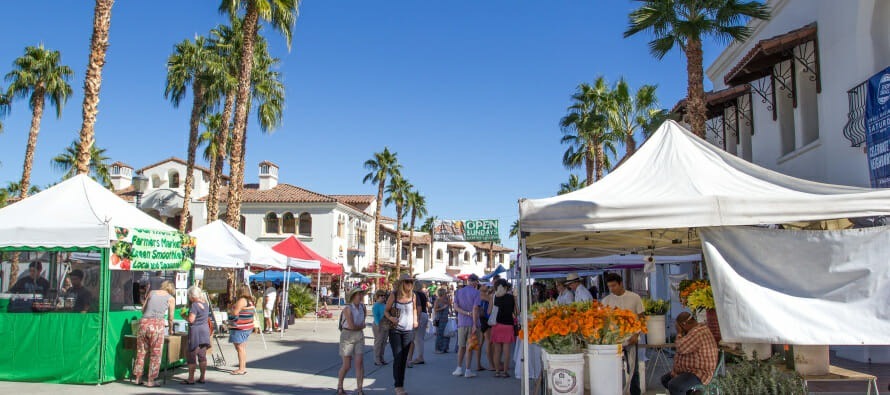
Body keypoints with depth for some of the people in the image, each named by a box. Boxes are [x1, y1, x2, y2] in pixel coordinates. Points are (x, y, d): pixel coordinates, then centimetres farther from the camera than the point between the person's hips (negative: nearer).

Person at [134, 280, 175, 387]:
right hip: (157, 324, -3)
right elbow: (170, 317, 17)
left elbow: (143, 309, 21)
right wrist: (170, 329, 34)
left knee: (141, 352, 15)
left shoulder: (152, 293, 17)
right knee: (155, 354, 5)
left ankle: (138, 378, 21)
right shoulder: (171, 298, 11)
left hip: (144, 322, 3)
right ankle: (150, 381, 6)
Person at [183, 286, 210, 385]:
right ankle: (202, 378, 12)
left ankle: (191, 379, 1)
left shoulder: (194, 305, -15)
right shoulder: (205, 304, 8)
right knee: (202, 355, 9)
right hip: (205, 329, 7)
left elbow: (191, 319, -19)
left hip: (195, 330, -7)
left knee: (191, 356, 0)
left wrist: (184, 316, -3)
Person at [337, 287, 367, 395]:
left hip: (359, 336, 5)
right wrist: (362, 326, -4)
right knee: (347, 365, 2)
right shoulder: (348, 309, -16)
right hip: (347, 337, -5)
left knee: (360, 363, -6)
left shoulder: (362, 306, 2)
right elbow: (352, 326, -23)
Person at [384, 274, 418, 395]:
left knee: (404, 358, 7)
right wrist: (391, 318, -20)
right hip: (395, 330, -3)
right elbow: (386, 311, -1)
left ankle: (401, 385, 16)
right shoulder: (394, 295, -7)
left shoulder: (412, 295, 2)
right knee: (397, 358, -6)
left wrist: (415, 320, 7)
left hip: (408, 331, 3)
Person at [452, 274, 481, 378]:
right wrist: (475, 325, -15)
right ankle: (468, 370, 4)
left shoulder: (458, 292, 8)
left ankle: (459, 368, 17)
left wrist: (467, 313, -8)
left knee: (461, 346, 14)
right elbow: (475, 309, -14)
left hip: (462, 323, 3)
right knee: (469, 347, 1)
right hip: (472, 323, -3)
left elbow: (455, 307, -2)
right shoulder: (476, 292, -6)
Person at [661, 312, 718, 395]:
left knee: (673, 385, -30)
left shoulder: (697, 333, -23)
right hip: (689, 370, 11)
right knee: (665, 379, 13)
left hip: (699, 373, -11)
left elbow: (681, 348, -24)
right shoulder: (695, 330, 12)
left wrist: (679, 333, -8)